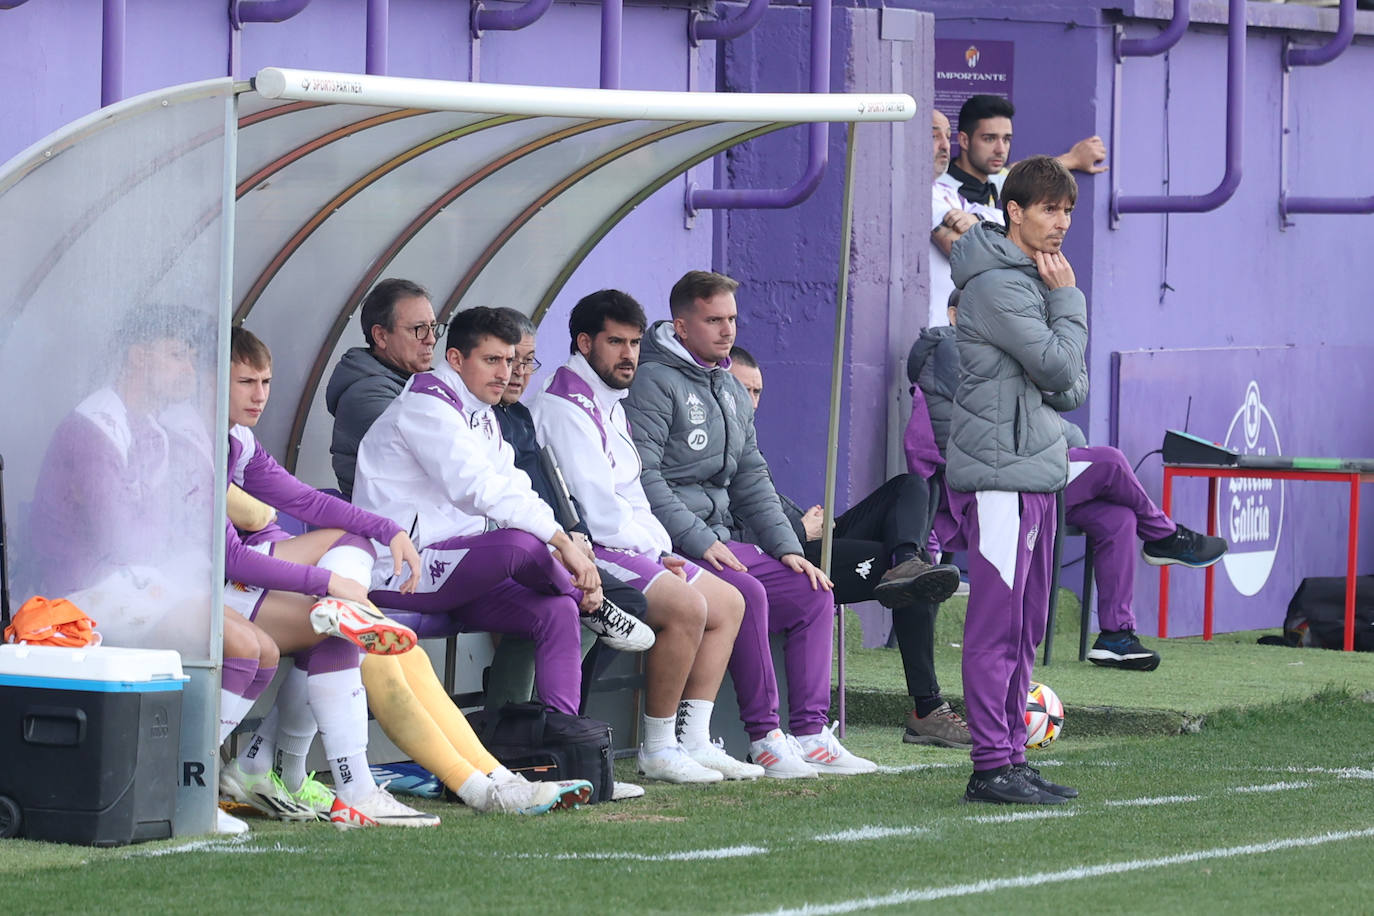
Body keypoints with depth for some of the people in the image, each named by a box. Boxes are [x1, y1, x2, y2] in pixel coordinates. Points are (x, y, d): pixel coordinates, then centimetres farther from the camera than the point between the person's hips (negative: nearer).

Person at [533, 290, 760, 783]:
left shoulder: (609, 405, 21)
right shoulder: (565, 407, -13)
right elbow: (598, 509, -18)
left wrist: (660, 549, 6)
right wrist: (653, 549, -8)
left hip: (629, 549, 11)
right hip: (587, 553, -11)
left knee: (728, 604, 7)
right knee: (687, 605, -27)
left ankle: (693, 741, -1)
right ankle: (657, 749, -20)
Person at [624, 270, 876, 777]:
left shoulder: (731, 389, 19)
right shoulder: (654, 383, -10)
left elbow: (751, 478, 21)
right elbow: (643, 478, -19)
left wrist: (786, 547, 8)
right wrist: (700, 542, -22)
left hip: (720, 539, 9)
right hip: (671, 543, -9)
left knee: (812, 592, -1)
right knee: (747, 593, -31)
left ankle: (810, 734, -4)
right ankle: (765, 738, -26)